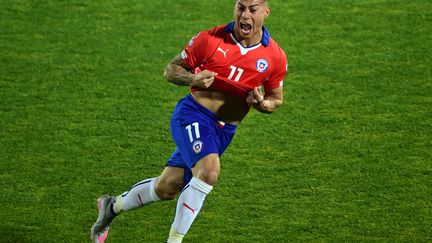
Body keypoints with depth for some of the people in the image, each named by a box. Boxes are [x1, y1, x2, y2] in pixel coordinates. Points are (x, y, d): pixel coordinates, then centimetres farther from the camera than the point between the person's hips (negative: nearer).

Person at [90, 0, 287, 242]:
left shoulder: (276, 57, -2)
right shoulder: (210, 39, -7)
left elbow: (276, 98, 13)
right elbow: (171, 69, 4)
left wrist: (261, 103, -11)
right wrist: (193, 79, -18)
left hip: (224, 131, 4)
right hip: (194, 114, -4)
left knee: (166, 189, 9)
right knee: (209, 170, -31)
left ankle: (113, 206, 35)